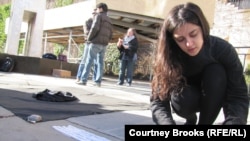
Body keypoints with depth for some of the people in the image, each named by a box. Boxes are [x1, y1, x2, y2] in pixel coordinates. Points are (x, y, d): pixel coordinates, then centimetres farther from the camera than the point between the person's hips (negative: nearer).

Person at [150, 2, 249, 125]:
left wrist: (232, 122, -51)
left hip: (214, 97, 0)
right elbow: (158, 100, -33)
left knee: (216, 72, -30)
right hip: (188, 97, 0)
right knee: (180, 100, -33)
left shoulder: (224, 50, -28)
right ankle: (191, 119, 4)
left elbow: (238, 96, -31)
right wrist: (169, 123, -52)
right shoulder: (168, 56, -28)